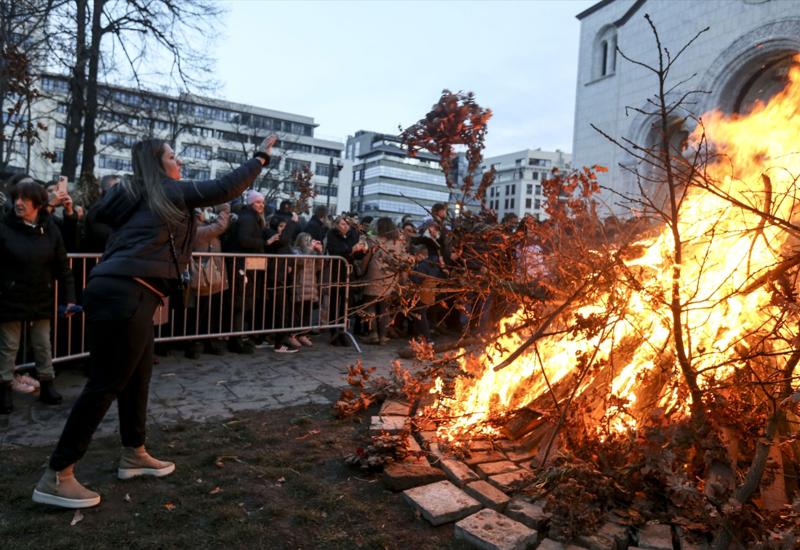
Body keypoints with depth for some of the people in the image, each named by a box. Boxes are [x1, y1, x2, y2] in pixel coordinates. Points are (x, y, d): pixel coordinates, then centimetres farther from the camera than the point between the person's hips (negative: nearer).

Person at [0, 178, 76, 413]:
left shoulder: (50, 229, -3)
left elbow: (62, 267, 0)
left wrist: (69, 298, -3)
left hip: (41, 299, 2)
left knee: (43, 344, 12)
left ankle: (46, 385, 24)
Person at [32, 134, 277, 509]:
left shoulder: (142, 197, 22)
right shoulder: (165, 191, -1)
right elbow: (225, 188, -1)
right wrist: (260, 158, 8)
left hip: (124, 294, 10)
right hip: (123, 296, -10)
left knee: (138, 375, 17)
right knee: (106, 383, -5)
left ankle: (134, 455, 30)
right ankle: (56, 477, 3)